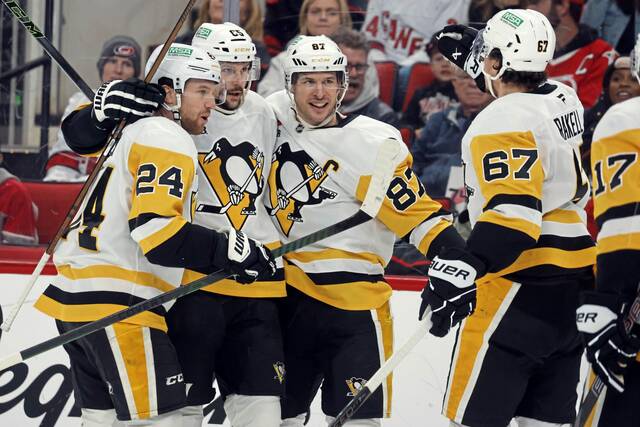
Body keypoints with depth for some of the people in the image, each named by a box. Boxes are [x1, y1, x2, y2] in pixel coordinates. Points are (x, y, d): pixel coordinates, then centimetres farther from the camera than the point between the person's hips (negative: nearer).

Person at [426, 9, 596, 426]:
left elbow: (514, 210, -27)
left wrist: (464, 267, -36)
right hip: (573, 283, 9)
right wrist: (474, 51, 34)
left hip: (522, 288, -9)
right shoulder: (564, 99, 9)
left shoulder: (502, 122, -15)